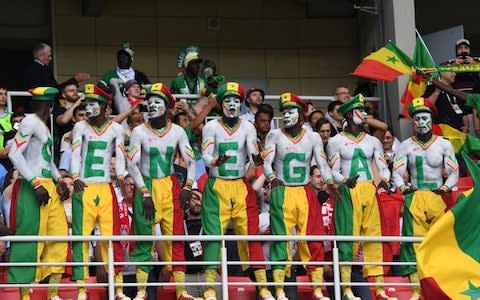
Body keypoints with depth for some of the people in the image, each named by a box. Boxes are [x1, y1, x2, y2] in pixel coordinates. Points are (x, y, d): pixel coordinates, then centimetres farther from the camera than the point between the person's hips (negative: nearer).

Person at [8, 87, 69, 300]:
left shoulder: (44, 125, 19)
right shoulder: (31, 122, -9)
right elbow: (14, 154, -18)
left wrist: (59, 181, 14)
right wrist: (36, 184, -21)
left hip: (49, 187, 9)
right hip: (33, 188, -9)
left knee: (59, 237, 5)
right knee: (30, 240, -8)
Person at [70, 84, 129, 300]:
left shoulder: (115, 128, 7)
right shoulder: (81, 127, 5)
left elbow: (120, 156, 0)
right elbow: (75, 154, -4)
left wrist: (121, 177, -17)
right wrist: (75, 177, -19)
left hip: (106, 189, 1)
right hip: (83, 188, 0)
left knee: (112, 236, -1)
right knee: (81, 236, -3)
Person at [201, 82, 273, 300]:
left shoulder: (248, 127, 6)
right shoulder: (211, 127, 1)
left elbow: (253, 155, -5)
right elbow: (205, 156, -8)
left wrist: (256, 160, -29)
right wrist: (216, 161, -30)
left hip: (242, 187, 2)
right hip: (217, 186, -2)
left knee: (251, 233, -3)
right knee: (214, 234, -7)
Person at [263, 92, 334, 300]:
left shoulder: (313, 137, 7)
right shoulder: (275, 135, 3)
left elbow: (322, 164, 1)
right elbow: (267, 162, -6)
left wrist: (330, 182, -18)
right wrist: (272, 177, -27)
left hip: (305, 193, 2)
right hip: (282, 192, -2)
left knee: (313, 240, -2)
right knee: (281, 239, -7)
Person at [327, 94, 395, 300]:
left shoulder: (372, 142, 15)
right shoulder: (336, 141, 4)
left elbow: (383, 168, 10)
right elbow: (334, 171, -1)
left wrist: (384, 180, -13)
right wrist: (345, 181, -22)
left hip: (369, 191, 4)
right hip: (348, 192, -4)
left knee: (374, 237, 2)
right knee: (347, 237, -7)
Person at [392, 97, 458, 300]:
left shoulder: (444, 144, 8)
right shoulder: (406, 145, 9)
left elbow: (453, 173, 7)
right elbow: (397, 172, 5)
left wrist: (446, 187, -11)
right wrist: (402, 186, -14)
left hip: (438, 198, 0)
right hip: (414, 198, 1)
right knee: (415, 243, -7)